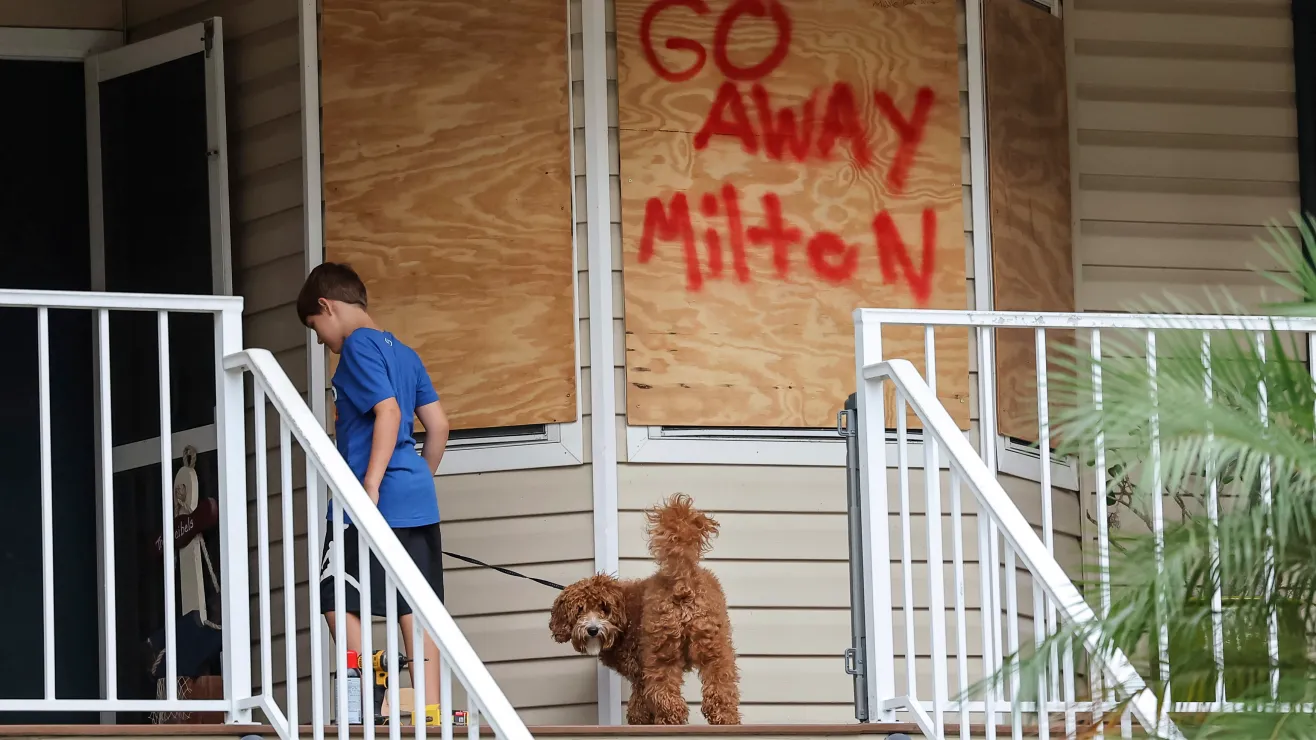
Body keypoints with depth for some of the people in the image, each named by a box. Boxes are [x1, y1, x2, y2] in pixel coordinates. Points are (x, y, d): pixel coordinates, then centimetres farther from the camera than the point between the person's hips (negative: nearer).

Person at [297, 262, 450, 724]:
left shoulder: (358, 346, -7)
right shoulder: (403, 353, 18)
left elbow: (388, 412, -19)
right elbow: (438, 425, 17)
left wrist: (371, 487, -22)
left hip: (375, 499, -8)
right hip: (418, 500, 8)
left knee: (338, 599, -1)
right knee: (415, 605, 5)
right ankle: (430, 710, 1)